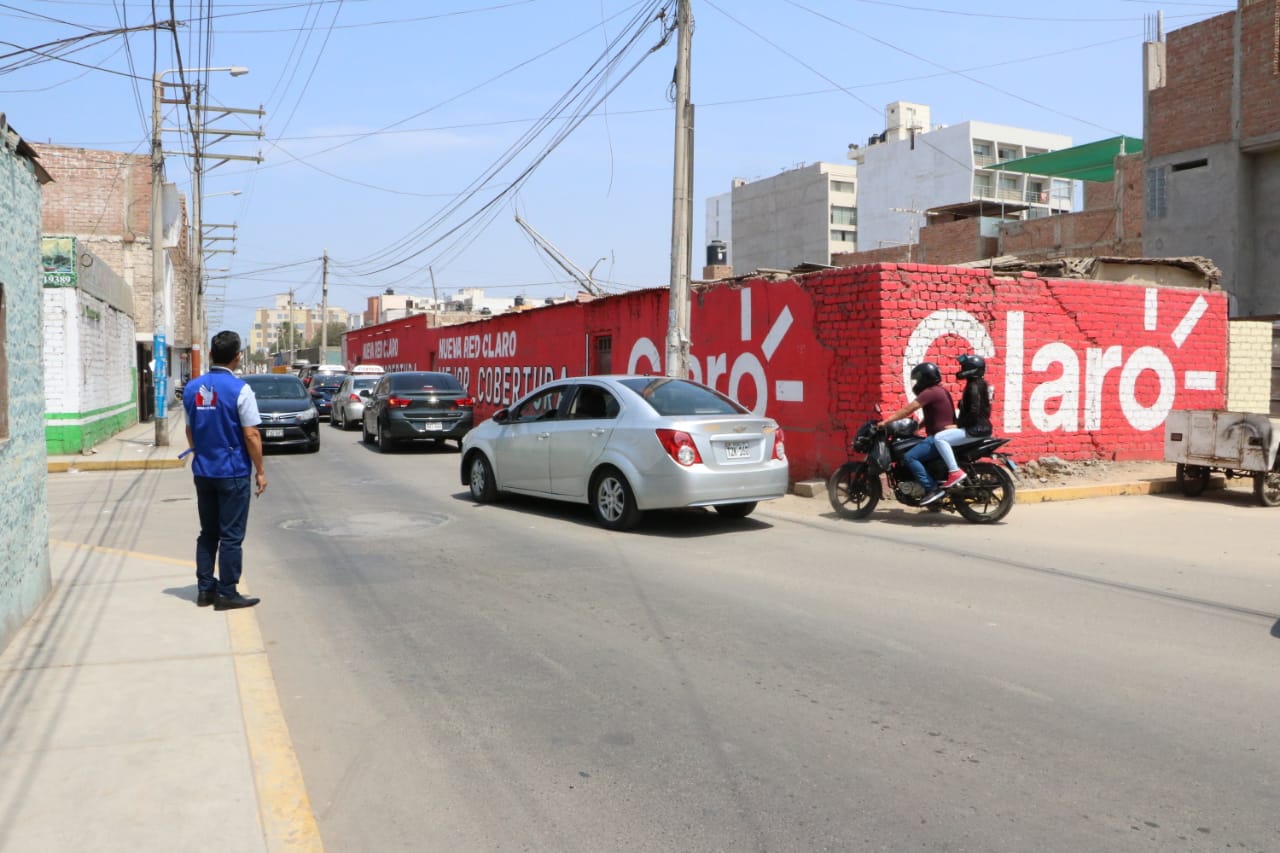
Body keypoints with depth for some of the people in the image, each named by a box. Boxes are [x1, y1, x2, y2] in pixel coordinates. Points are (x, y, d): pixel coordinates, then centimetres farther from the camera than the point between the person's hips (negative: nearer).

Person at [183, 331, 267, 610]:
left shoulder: (192, 388, 5)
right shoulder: (239, 389, -14)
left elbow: (190, 431, 13)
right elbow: (251, 435, -15)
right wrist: (260, 471, -7)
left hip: (202, 472, 6)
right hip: (233, 473, -6)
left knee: (208, 533, 15)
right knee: (231, 536, 2)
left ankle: (204, 589, 20)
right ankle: (227, 594, 6)